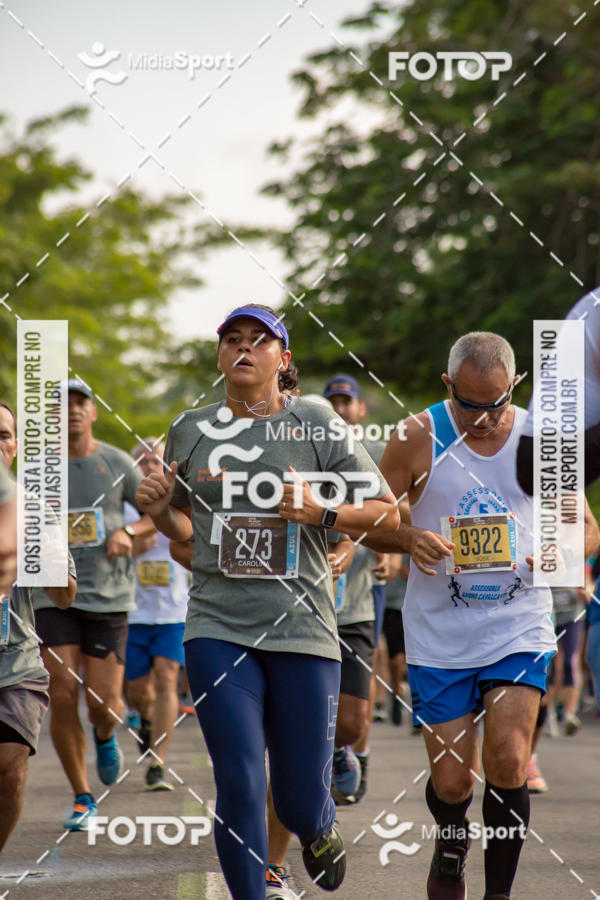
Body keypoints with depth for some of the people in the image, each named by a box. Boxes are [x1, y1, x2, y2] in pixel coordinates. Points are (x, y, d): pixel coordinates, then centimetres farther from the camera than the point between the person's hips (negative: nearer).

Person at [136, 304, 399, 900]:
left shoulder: (316, 426, 1)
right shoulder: (189, 431, 9)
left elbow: (387, 513, 4)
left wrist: (321, 514, -13)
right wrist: (157, 511, 1)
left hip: (302, 627, -1)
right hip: (218, 629, 1)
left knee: (300, 805, 3)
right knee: (240, 789, -9)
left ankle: (320, 832, 40)